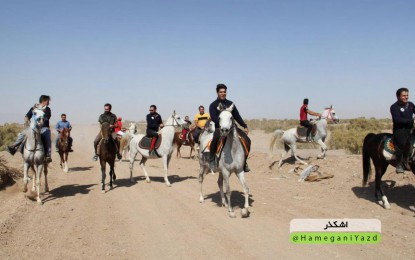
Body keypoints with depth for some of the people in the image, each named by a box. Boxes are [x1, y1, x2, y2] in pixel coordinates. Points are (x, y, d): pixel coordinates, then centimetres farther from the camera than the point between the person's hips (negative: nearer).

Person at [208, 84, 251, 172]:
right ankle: (212, 160, -23)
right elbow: (213, 118, -10)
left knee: (247, 139, -11)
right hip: (219, 127, -5)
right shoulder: (213, 105, 4)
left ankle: (244, 161, 4)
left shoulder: (230, 104, 18)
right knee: (216, 137, -39)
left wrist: (245, 126, 10)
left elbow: (237, 116, 19)